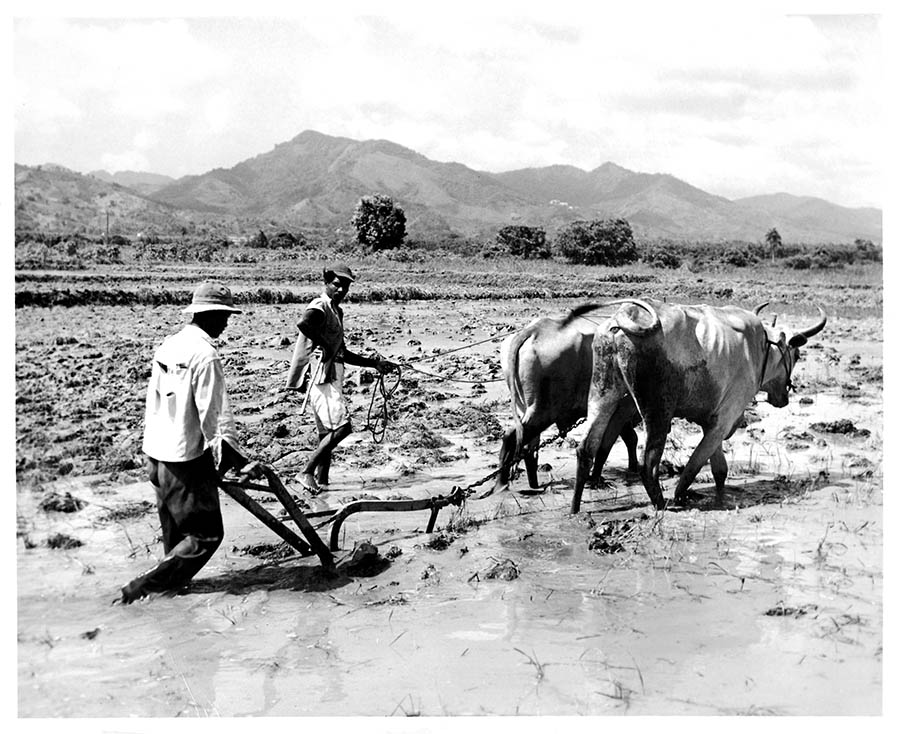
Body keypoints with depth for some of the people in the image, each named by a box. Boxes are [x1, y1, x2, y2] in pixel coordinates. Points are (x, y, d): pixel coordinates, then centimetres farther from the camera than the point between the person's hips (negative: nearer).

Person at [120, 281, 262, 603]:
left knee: (176, 530, 23)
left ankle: (174, 582, 34)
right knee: (206, 534, 2)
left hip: (156, 454, 9)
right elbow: (216, 417, -20)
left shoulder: (167, 345, 7)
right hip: (186, 459, -9)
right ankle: (143, 586, 2)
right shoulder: (205, 355, -19)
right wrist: (239, 461, -16)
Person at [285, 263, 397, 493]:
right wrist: (324, 346, -25)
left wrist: (375, 363, 24)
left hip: (333, 378, 10)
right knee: (341, 426, -17)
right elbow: (303, 324, -34)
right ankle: (307, 472, -13)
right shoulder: (320, 307, -8)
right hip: (321, 377, -10)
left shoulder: (337, 310, 22)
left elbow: (343, 354, 27)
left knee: (327, 433, 11)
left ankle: (321, 482, 15)